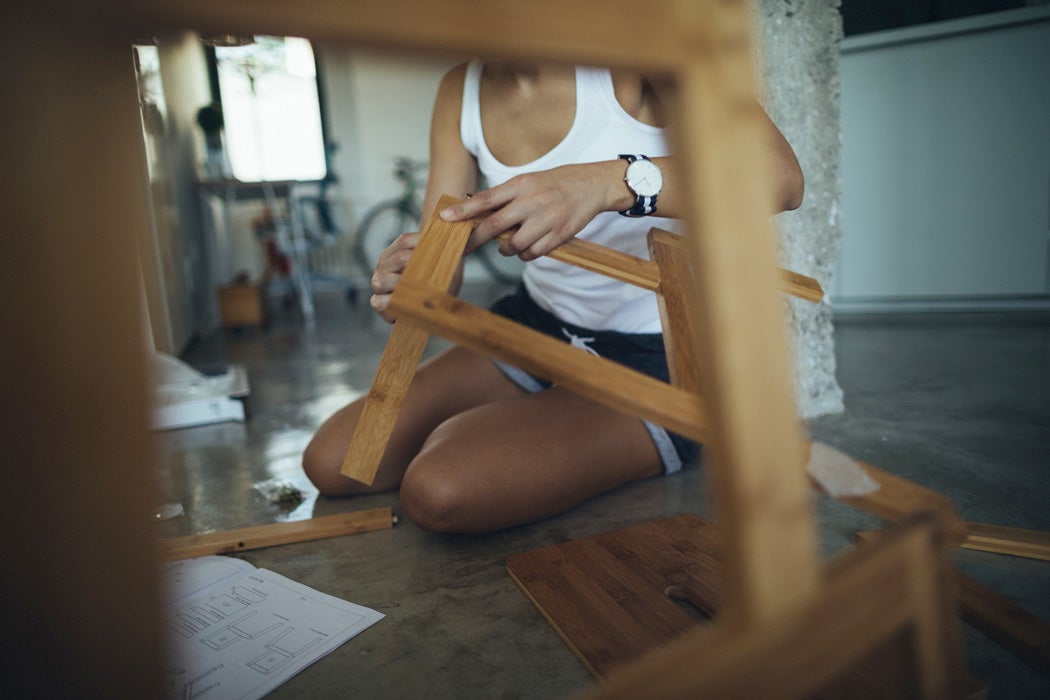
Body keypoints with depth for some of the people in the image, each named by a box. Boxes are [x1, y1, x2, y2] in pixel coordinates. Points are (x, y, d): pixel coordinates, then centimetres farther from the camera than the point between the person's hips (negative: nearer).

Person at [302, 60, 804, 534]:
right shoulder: (460, 91, 1)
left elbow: (781, 175, -27)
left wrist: (608, 182, -42)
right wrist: (410, 278, -28)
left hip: (654, 357, -5)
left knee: (441, 490, -26)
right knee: (332, 461, 2)